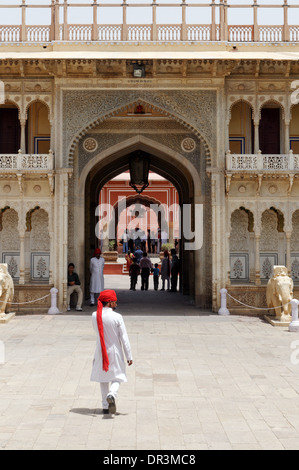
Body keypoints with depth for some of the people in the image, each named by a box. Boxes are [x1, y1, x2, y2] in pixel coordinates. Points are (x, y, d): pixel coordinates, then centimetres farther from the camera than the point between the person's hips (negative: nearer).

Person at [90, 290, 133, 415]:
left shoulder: (95, 316, -7)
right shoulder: (117, 317, -16)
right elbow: (124, 338, -12)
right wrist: (129, 356, -7)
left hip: (101, 352, 3)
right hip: (115, 351, -3)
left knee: (103, 379, 16)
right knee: (117, 378, 10)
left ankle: (105, 406, 18)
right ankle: (112, 395, -20)